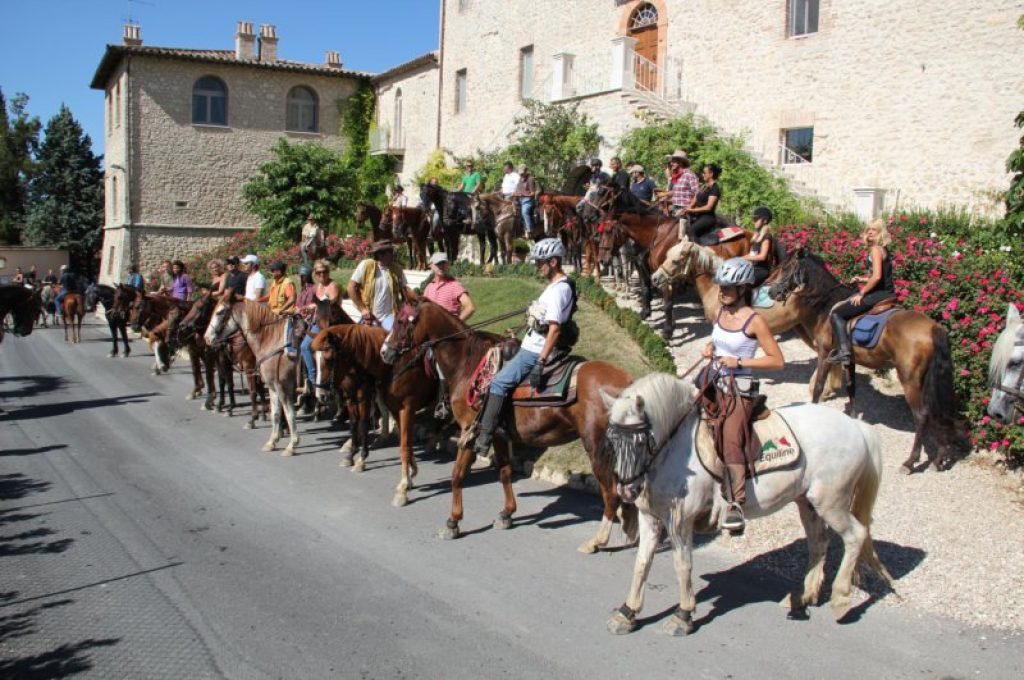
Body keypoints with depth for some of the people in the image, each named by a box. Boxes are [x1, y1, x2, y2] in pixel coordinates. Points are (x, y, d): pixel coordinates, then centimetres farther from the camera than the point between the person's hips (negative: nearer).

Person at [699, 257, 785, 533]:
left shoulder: (754, 321, -13)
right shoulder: (721, 313, 6)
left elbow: (777, 360, -12)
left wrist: (739, 362, -18)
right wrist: (709, 349, 3)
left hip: (739, 389, -7)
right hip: (714, 384, 8)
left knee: (730, 438, -20)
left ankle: (736, 503, -19)